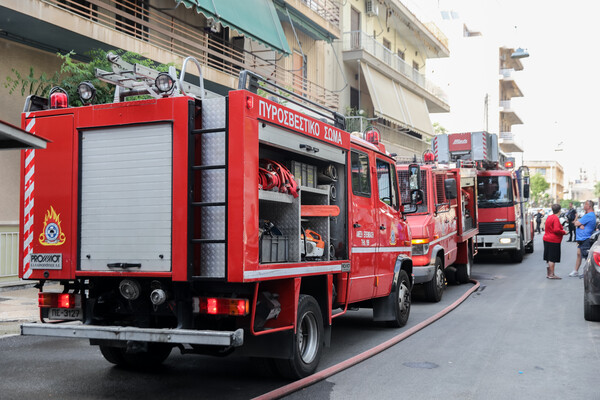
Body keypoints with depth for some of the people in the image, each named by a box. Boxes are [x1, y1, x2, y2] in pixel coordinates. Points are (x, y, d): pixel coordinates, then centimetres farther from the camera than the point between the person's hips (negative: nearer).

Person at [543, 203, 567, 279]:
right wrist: (564, 232, -8)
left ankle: (549, 273, 19)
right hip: (554, 241, -9)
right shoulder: (556, 218, -16)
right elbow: (556, 230, -25)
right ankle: (551, 274, 0)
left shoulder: (549, 217, 11)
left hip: (546, 239, 9)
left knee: (549, 258, 14)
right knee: (552, 259, -3)